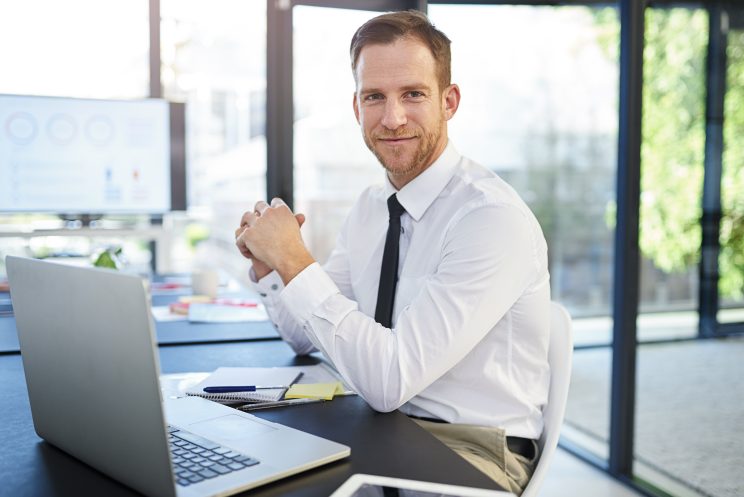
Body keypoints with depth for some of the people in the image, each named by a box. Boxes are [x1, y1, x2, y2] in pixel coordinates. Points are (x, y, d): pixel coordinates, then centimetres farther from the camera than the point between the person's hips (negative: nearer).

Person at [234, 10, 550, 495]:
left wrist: (295, 260, -24)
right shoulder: (371, 206, 3)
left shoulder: (495, 217, -21)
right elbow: (305, 337, 11)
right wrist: (268, 262, -7)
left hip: (470, 450, -6)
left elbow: (391, 379, -26)